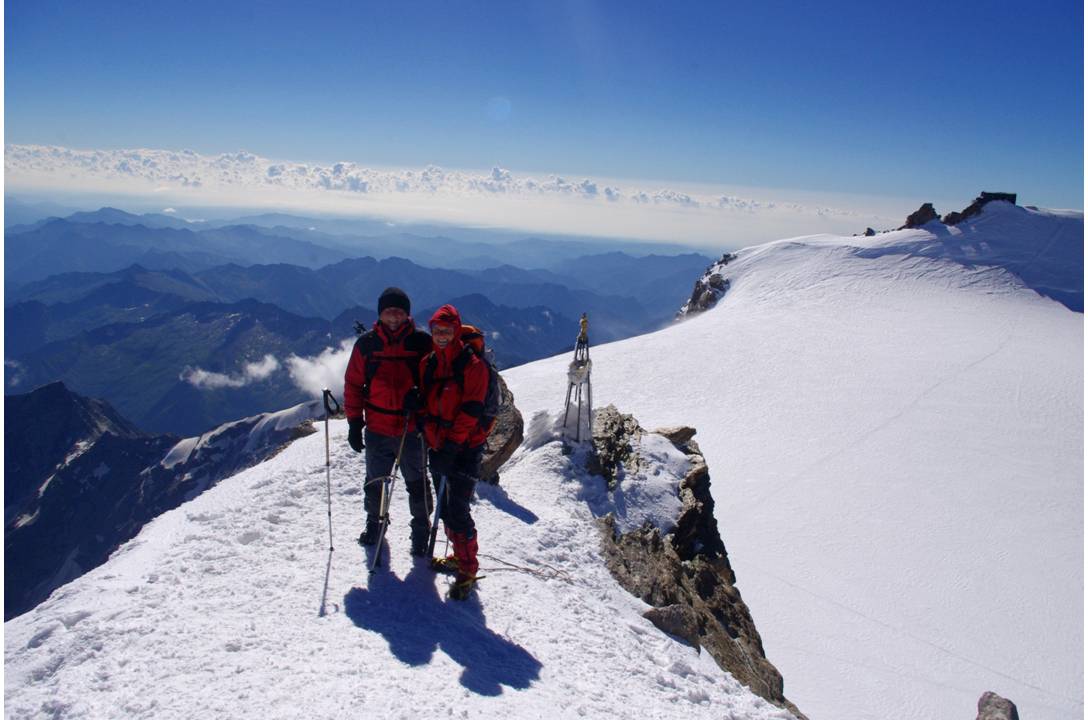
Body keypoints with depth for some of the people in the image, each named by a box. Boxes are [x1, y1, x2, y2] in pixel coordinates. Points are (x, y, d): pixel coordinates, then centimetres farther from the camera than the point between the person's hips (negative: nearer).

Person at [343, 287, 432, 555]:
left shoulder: (422, 342, -4)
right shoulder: (366, 344, 1)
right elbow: (353, 384, 6)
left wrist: (419, 395, -17)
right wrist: (354, 422, 2)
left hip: (412, 429, -2)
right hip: (377, 429, 2)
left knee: (417, 483, 7)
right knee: (374, 482, 16)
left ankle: (421, 530, 23)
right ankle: (374, 522, 39)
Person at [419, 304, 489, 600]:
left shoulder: (472, 365, -11)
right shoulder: (428, 364, 8)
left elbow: (471, 410, -16)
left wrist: (452, 443, -22)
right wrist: (430, 435, 3)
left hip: (465, 447, -7)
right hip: (438, 446, 7)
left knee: (457, 510, -9)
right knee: (446, 507, 16)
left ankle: (468, 569, 4)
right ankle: (460, 555, 33)